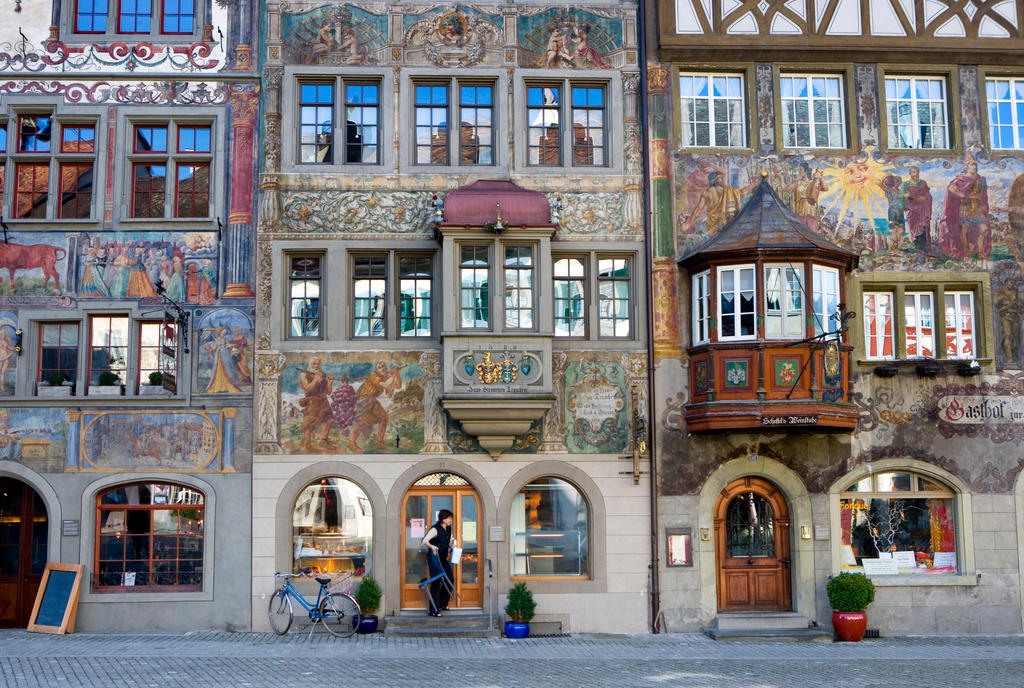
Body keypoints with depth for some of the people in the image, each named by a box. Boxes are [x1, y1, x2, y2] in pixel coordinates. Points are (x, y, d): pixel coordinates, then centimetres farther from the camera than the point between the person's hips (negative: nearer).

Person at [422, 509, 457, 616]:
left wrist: (452, 544, 1)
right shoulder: (435, 529, -16)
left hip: (443, 559, 8)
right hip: (434, 558, -8)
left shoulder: (448, 529, 8)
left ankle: (442, 604, 22)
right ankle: (433, 610, -3)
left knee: (450, 580, 5)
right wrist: (432, 547, -37)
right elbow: (425, 541, -22)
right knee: (436, 583, -8)